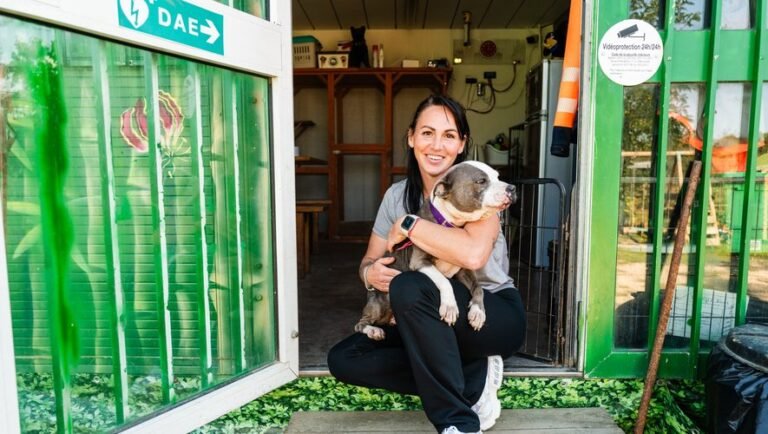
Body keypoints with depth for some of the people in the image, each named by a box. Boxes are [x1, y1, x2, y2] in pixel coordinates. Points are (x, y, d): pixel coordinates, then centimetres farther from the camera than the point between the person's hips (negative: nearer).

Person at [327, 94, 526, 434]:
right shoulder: (397, 195, 1)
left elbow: (474, 254, -35)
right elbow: (370, 261, 4)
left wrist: (408, 225, -24)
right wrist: (371, 273, -20)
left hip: (495, 314, -6)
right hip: (434, 325, 6)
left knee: (408, 288, -34)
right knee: (343, 359, -9)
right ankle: (475, 382, -8)